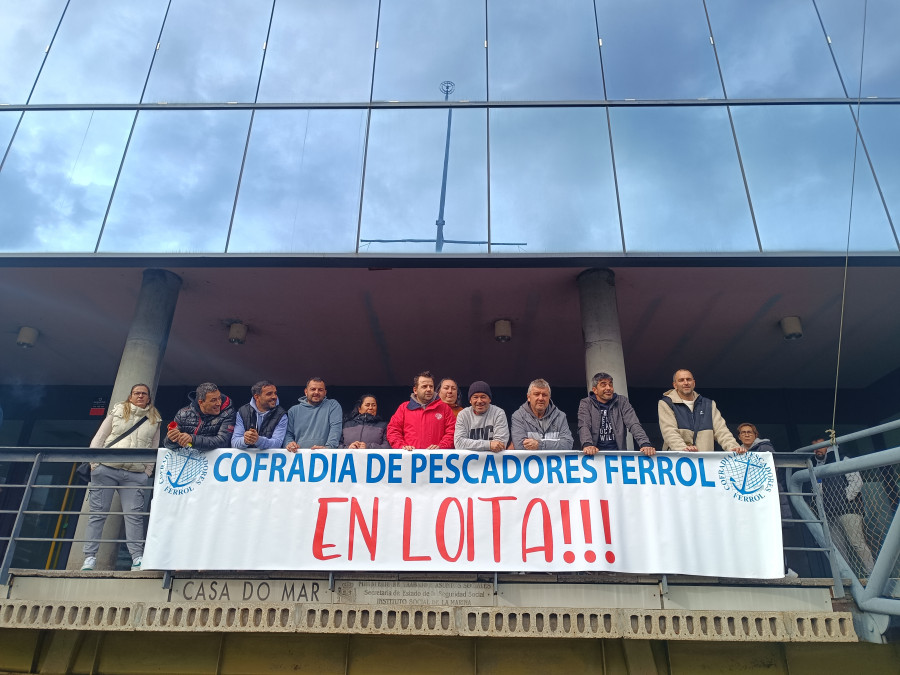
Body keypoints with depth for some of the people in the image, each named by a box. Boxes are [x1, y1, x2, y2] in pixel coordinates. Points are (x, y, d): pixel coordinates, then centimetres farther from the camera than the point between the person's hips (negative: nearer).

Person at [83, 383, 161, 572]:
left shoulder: (154, 420, 14)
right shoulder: (117, 411, 10)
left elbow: (154, 449, 14)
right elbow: (99, 437, 9)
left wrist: (148, 471, 5)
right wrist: (94, 462, 0)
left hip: (135, 474, 0)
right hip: (106, 469, 0)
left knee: (134, 514, -7)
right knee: (98, 512, 1)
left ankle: (137, 557, -7)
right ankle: (90, 557, 7)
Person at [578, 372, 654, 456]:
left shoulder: (622, 402, 8)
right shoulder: (585, 404, 3)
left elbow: (633, 425, -1)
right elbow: (584, 427, -10)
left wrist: (645, 444, -19)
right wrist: (587, 445, -31)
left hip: (618, 452, 1)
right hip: (594, 453, -1)